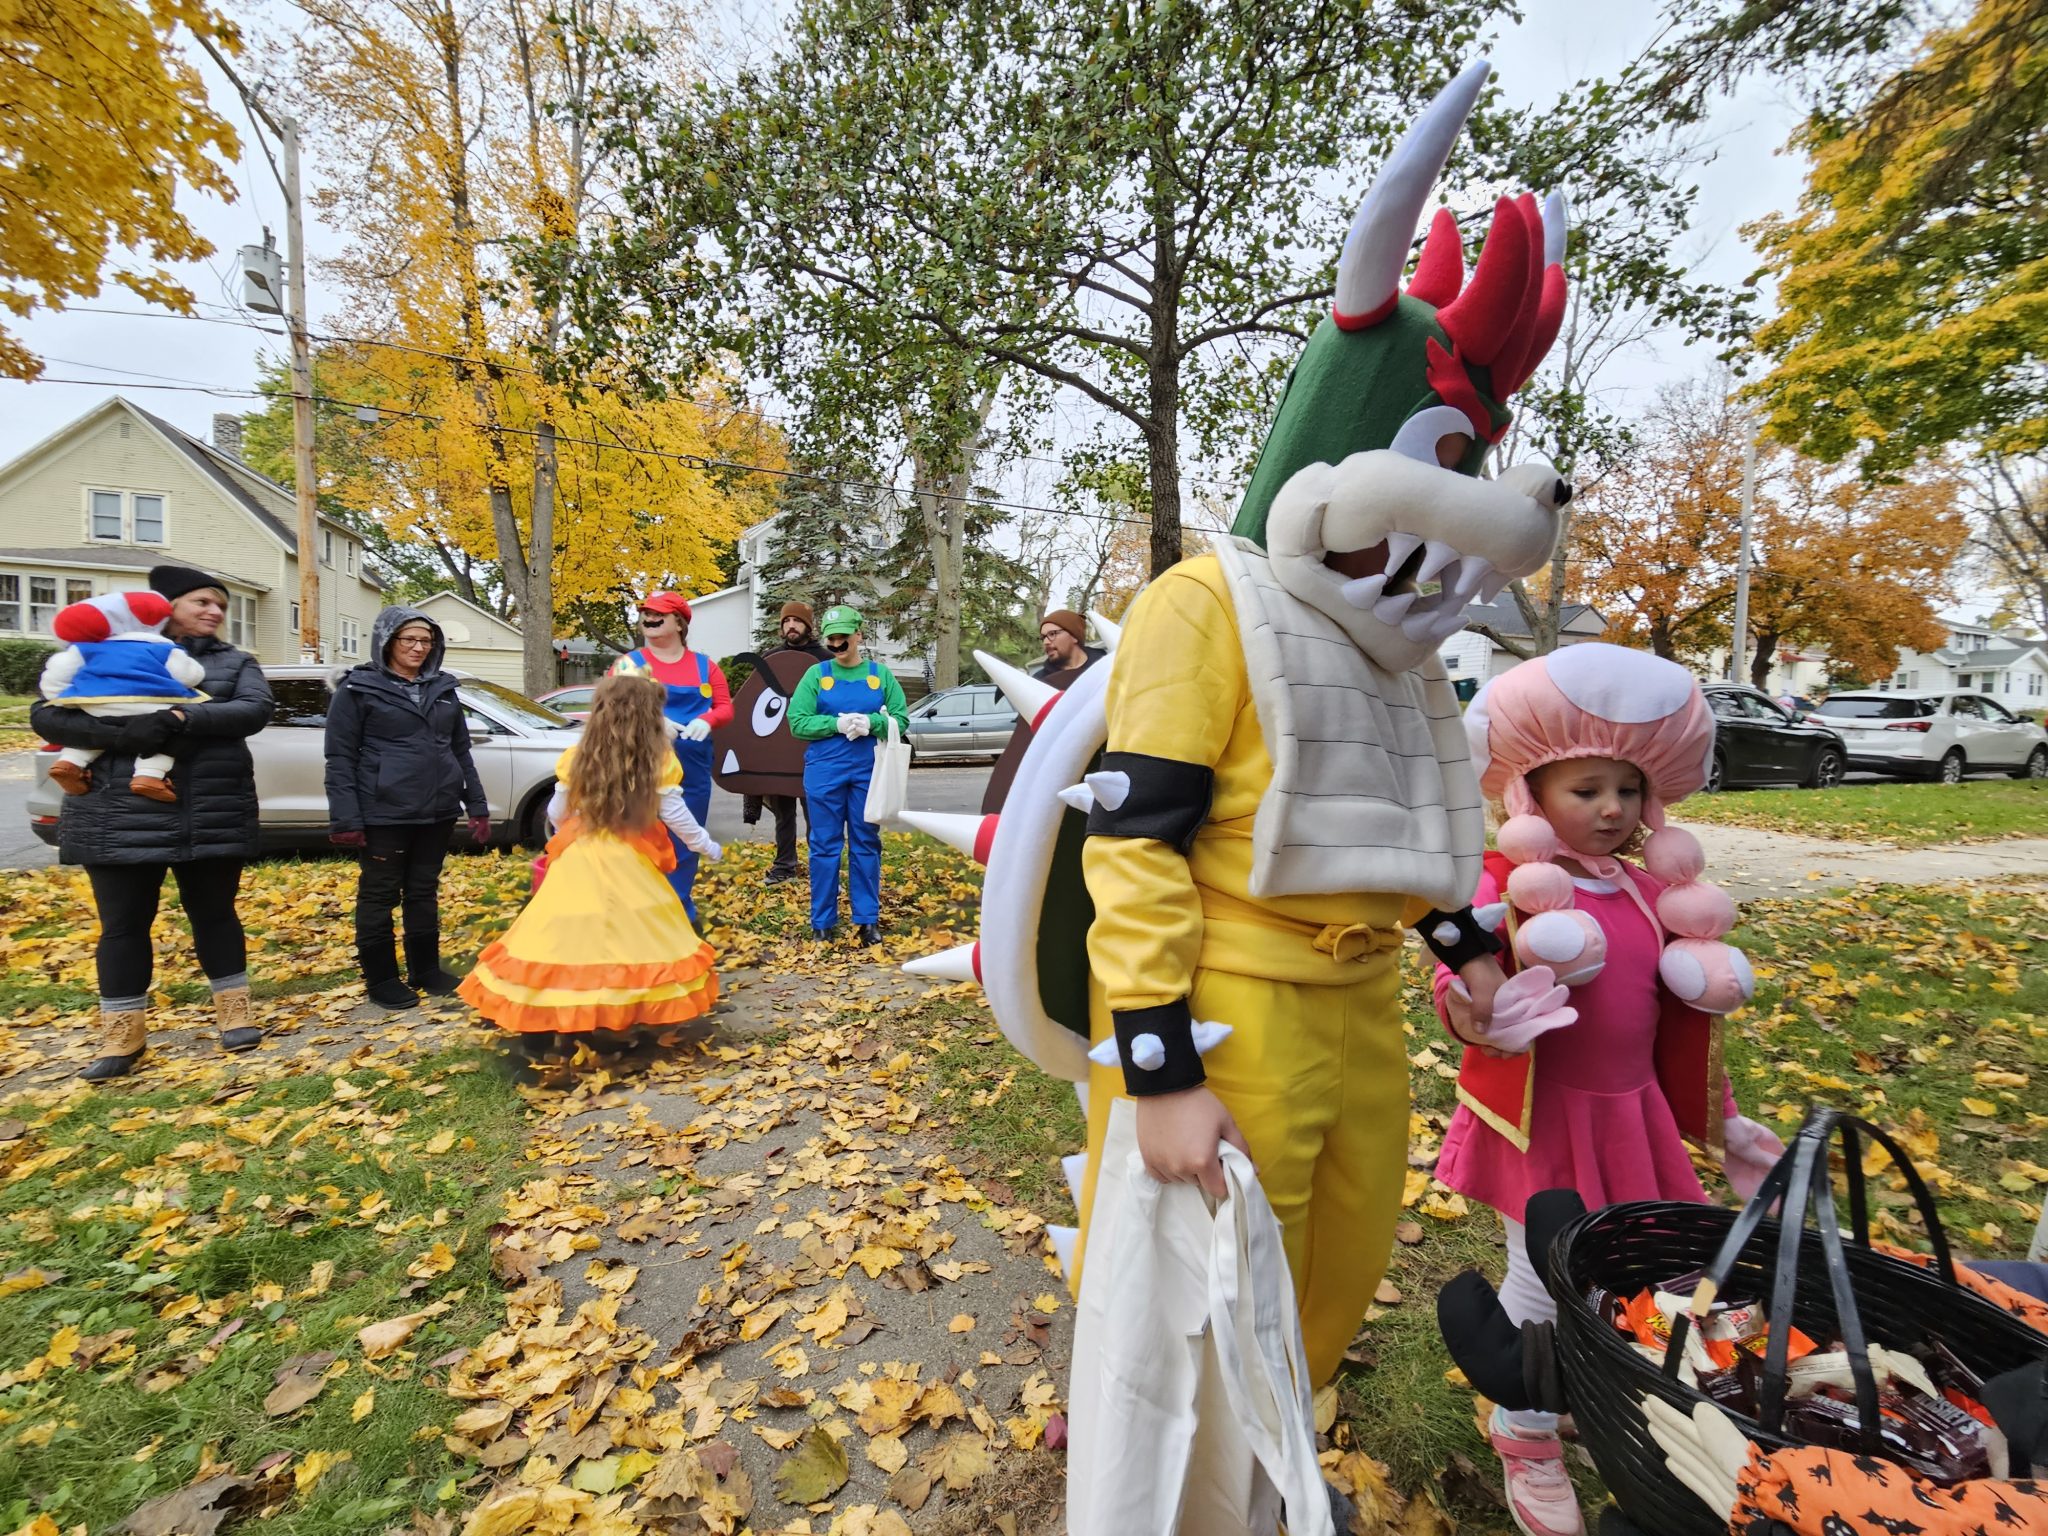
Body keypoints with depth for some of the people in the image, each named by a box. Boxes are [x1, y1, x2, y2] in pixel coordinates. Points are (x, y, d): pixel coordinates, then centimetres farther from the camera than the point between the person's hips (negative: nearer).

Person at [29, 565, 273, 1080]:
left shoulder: (235, 662, 9)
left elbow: (255, 710, -10)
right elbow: (46, 715, -2)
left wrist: (181, 718, -26)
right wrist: (120, 734, -21)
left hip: (211, 815, 0)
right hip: (119, 816, 0)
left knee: (214, 913, 10)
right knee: (123, 925, 6)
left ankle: (235, 1014, 23)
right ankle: (123, 1036, 19)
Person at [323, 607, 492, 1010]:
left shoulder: (443, 688, 12)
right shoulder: (358, 689, -2)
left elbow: (460, 750, 14)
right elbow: (340, 758, -5)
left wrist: (477, 805, 8)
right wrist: (345, 818, -13)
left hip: (437, 812, 4)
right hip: (384, 814, -4)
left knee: (424, 891, 14)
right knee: (380, 895, 6)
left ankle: (427, 970, 25)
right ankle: (381, 979, 18)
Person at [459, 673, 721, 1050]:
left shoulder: (576, 759, 2)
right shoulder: (659, 761, -5)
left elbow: (556, 814, 11)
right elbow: (675, 816, -4)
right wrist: (707, 846, 10)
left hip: (579, 859, 2)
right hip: (630, 862, -2)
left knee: (563, 935, 8)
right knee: (629, 936, 6)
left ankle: (536, 1021, 11)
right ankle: (608, 1020, 4)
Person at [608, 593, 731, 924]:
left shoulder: (704, 665, 11)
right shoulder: (630, 662, 3)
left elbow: (725, 706, 7)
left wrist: (706, 720, -15)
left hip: (694, 769, 3)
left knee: (685, 841, 9)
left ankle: (681, 913, 21)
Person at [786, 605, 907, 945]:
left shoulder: (880, 675, 5)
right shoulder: (816, 674, 2)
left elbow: (901, 720, 2)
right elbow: (797, 722, -3)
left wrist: (870, 723, -17)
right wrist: (837, 724, -16)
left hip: (868, 772, 1)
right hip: (824, 772, -1)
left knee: (866, 845, 7)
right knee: (825, 846, 3)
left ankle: (868, 920, 16)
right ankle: (822, 922, 13)